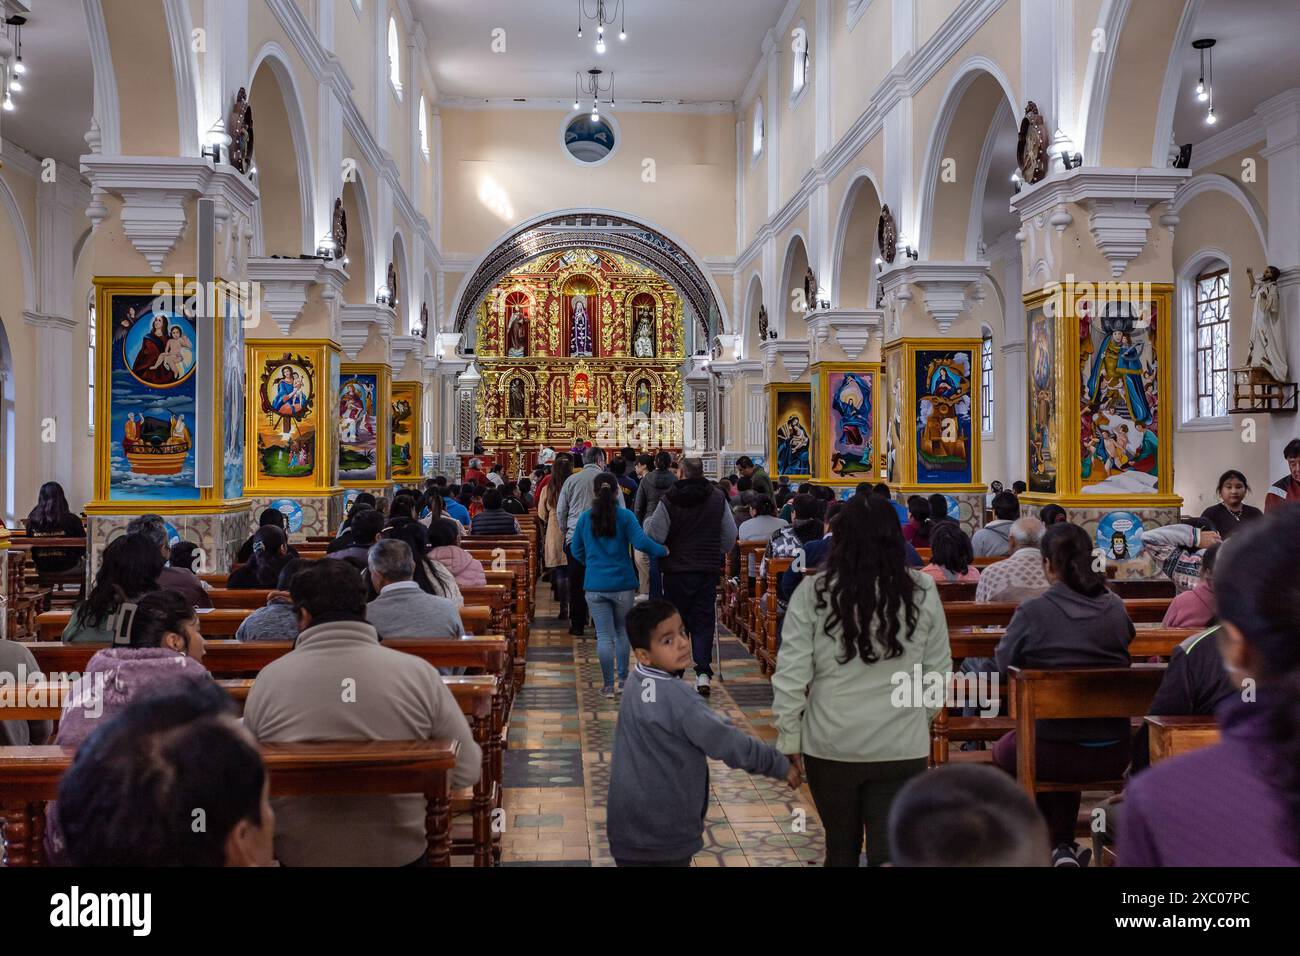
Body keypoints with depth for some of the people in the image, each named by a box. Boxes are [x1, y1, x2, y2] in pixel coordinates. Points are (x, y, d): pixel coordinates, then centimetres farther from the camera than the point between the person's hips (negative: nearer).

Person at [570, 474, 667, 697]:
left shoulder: (585, 518, 1)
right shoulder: (625, 516, -7)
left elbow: (576, 551, 9)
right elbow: (641, 543, -16)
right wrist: (663, 550, -1)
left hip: (595, 585, 1)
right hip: (622, 584, -1)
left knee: (604, 636, 3)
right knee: (622, 631, 16)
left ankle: (608, 685, 5)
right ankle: (623, 680, 21)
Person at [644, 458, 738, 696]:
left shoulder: (669, 501, -11)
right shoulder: (718, 498, 2)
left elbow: (653, 537, -11)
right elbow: (730, 536, 7)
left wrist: (648, 521, 9)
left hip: (676, 571, -2)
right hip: (708, 570, 2)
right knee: (703, 622, 5)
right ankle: (703, 672, -6)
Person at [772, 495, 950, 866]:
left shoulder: (812, 592, -9)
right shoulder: (922, 591, -3)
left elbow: (791, 674, -8)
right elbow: (938, 669, 4)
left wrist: (789, 737, 2)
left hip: (831, 745, 0)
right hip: (902, 746, 0)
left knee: (841, 847, 19)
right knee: (890, 851, 6)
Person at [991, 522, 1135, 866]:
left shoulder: (1032, 612, -17)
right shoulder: (1115, 608, -3)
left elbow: (1002, 666, -4)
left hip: (1055, 753, -4)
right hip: (1114, 754, 4)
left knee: (1004, 749, 30)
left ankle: (1057, 847, 33)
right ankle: (1064, 845, 40)